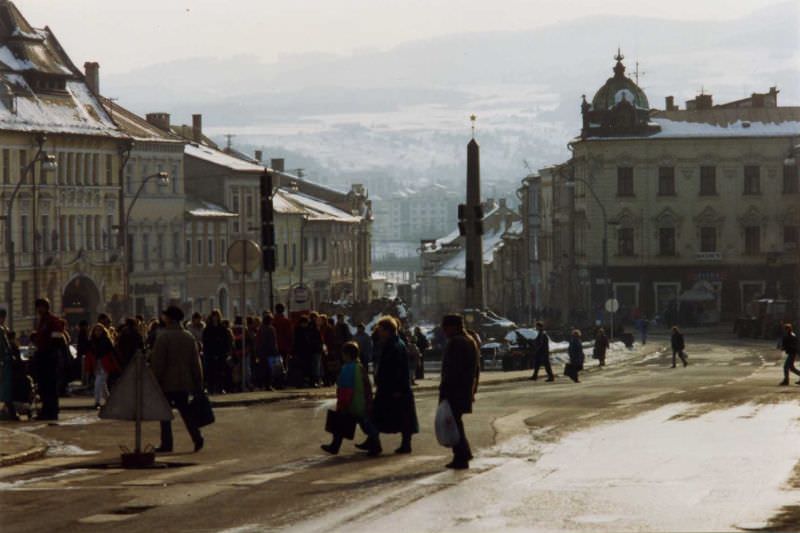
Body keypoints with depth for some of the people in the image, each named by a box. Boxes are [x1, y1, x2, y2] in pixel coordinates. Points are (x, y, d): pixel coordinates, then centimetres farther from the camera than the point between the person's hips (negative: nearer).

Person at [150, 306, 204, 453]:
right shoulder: (189, 337, 7)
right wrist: (198, 384, 13)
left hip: (167, 383, -5)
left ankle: (166, 443, 2)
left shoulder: (163, 337, -11)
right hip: (185, 383, 5)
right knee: (184, 410, 12)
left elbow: (157, 362, -13)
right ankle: (197, 437, -3)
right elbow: (196, 362, 9)